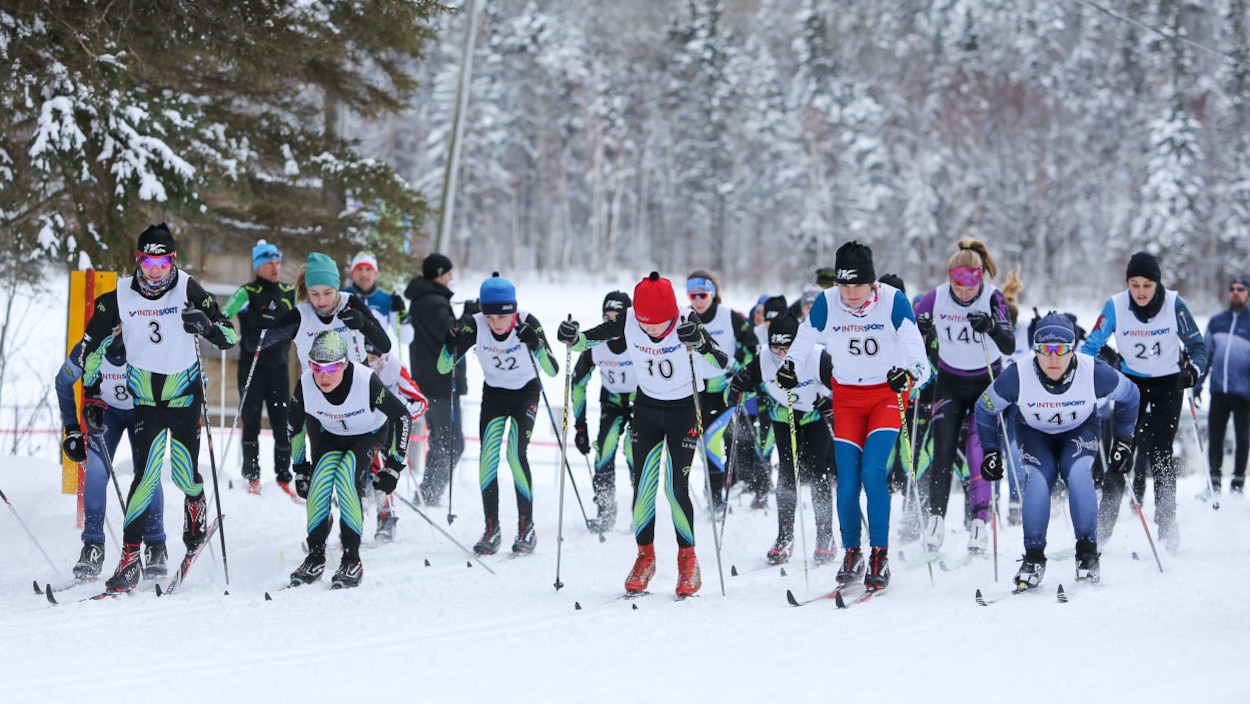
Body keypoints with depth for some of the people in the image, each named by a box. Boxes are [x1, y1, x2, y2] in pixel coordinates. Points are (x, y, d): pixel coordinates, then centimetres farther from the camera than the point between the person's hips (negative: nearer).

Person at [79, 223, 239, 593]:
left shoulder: (188, 290, -10)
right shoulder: (120, 296, -6)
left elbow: (231, 338, -10)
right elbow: (92, 344, 7)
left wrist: (207, 324, -30)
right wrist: (90, 391, 7)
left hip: (185, 396, -1)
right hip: (145, 399, 1)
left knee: (185, 475, -3)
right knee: (145, 475, -14)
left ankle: (196, 506, 35)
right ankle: (129, 559, -11)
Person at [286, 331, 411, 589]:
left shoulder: (366, 381, -35)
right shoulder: (306, 385, -25)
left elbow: (401, 415, -22)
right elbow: (294, 426, -4)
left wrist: (394, 466, -21)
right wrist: (300, 469, 0)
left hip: (370, 434, -3)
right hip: (331, 434, 3)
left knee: (346, 478, -28)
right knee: (320, 478, -23)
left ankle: (352, 560, -18)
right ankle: (315, 557, -10)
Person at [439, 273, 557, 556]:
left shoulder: (527, 323, -25)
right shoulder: (475, 326, -20)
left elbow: (553, 370, -29)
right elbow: (443, 368, -18)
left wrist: (536, 345, -46)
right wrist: (451, 346, -39)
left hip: (526, 392, -2)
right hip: (494, 392, 2)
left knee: (517, 453, -18)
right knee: (487, 457, -11)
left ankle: (526, 526, -7)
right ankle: (492, 528, -2)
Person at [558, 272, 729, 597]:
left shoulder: (685, 325, -24)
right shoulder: (627, 323, -16)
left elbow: (722, 363, -33)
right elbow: (586, 341, -4)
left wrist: (700, 343, -51)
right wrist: (572, 338, -27)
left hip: (684, 411, -3)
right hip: (646, 409, 3)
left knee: (676, 488, -9)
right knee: (643, 486, -3)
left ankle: (688, 558, 9)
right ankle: (645, 556, 14)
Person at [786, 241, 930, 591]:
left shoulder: (893, 302, -19)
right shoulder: (826, 304, -13)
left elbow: (915, 349, -27)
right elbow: (801, 345, -3)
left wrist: (910, 373, -48)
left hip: (887, 394, -2)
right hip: (846, 396, 2)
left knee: (873, 473, -18)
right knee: (847, 482, -5)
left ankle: (880, 556, -8)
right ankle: (851, 553, 14)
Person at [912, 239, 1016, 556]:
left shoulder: (993, 298, -17)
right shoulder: (936, 298, -12)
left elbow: (1009, 347, -25)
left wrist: (992, 327, -44)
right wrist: (920, 329, -23)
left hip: (987, 382, -2)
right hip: (950, 384, 2)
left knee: (978, 451, -11)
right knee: (943, 452, -8)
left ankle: (981, 521, -3)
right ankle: (936, 518, -1)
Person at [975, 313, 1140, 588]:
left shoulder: (1095, 373, -30)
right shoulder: (1016, 377, -30)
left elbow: (1129, 396, -8)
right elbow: (985, 409, -10)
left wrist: (1124, 440, -4)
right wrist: (991, 451, -9)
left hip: (1081, 430, 0)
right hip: (1034, 433, 0)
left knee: (1079, 474, -28)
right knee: (1037, 480, -26)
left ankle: (1087, 551, -17)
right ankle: (1033, 558, -14)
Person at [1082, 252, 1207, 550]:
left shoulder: (1174, 304, -15)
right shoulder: (1116, 306, -14)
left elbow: (1197, 345, -6)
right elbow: (1092, 345, -5)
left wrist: (1193, 370, -25)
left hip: (1167, 384, -1)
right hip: (1130, 381, 1)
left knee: (1160, 452, -9)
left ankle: (1167, 523, 2)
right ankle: (1104, 523, -2)